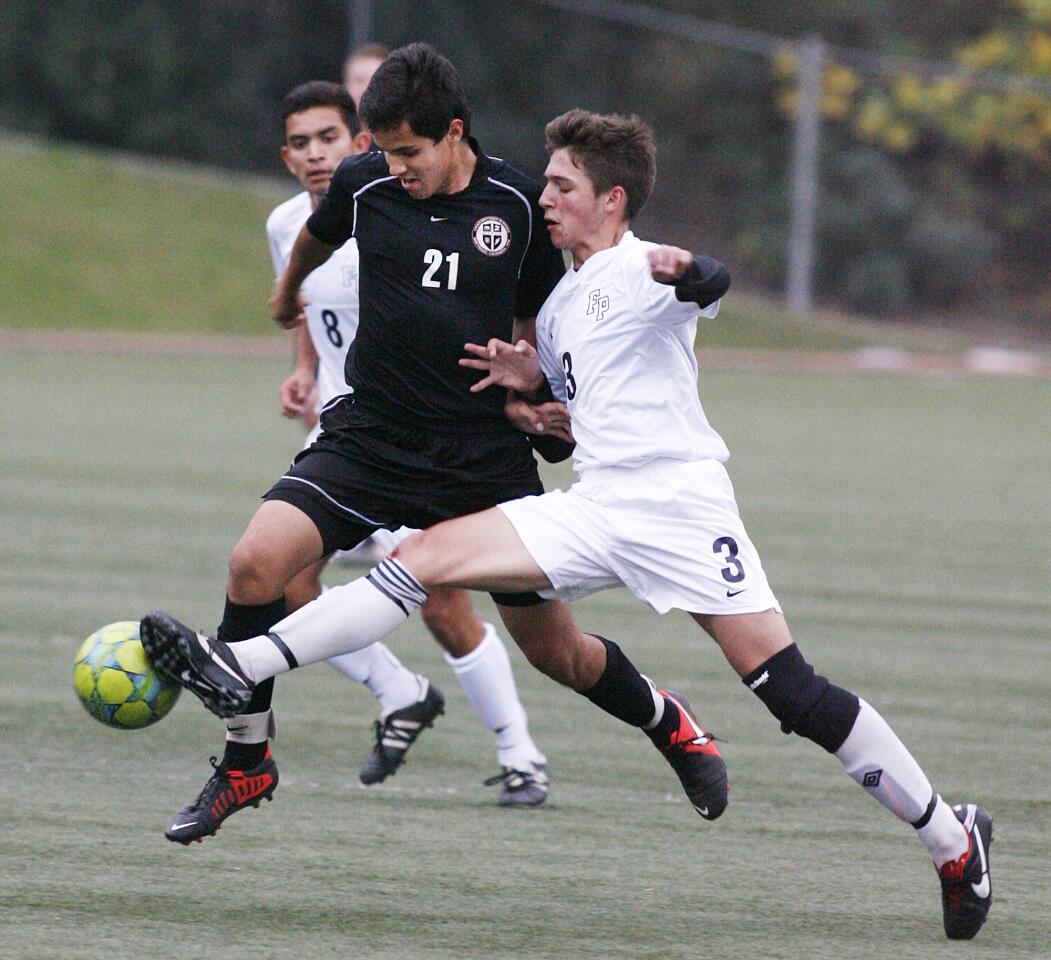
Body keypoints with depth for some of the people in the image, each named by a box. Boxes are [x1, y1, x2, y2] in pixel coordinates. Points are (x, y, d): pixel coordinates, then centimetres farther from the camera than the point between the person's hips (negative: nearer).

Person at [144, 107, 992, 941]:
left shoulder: (638, 274, -6)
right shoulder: (564, 302, 21)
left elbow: (711, 286, -27)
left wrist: (684, 272, -46)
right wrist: (533, 380, 15)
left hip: (679, 504, -8)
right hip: (596, 510, 8)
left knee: (792, 691, -12)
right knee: (429, 557, -6)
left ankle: (953, 842, -2)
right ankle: (240, 668, -10)